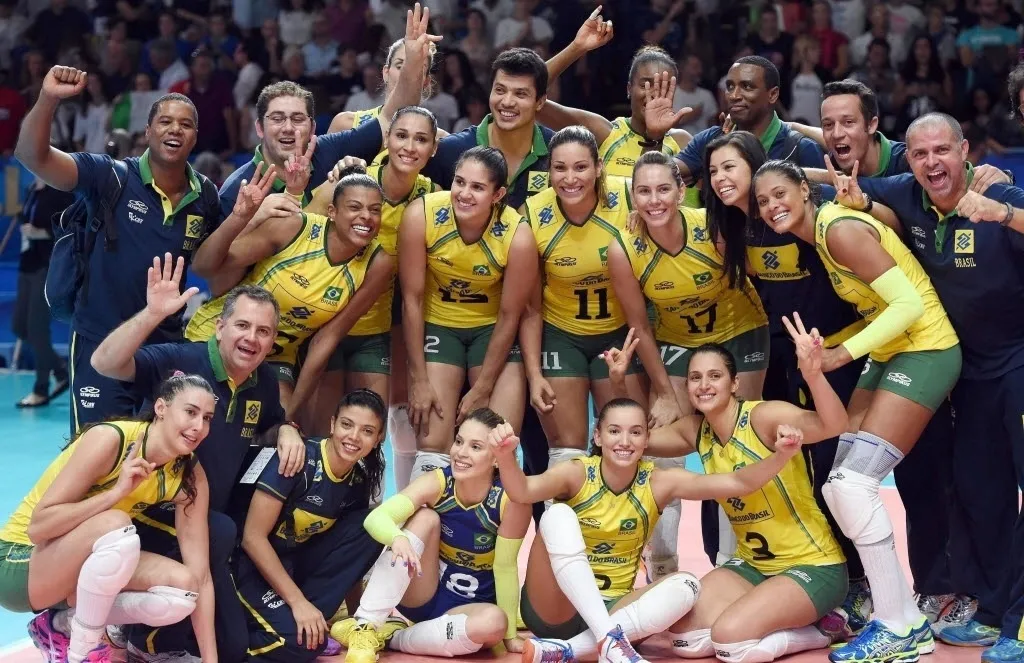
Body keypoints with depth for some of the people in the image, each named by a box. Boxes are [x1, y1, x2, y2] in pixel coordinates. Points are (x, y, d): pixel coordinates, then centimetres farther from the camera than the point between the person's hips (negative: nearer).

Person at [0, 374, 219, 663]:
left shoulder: (189, 475, -7)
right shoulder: (110, 439, -24)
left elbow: (199, 576, -10)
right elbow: (38, 527, -26)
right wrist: (117, 491, -33)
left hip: (79, 566, 6)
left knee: (183, 588, -17)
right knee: (115, 525, -34)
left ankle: (62, 625, 1)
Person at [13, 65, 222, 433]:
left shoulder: (205, 196, 1)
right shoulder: (111, 177, -10)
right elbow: (32, 156, -22)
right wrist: (48, 99, -36)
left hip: (168, 345, 3)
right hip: (100, 342, -3)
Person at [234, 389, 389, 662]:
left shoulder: (359, 479, -2)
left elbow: (356, 548, 8)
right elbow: (253, 537, -22)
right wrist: (297, 601, -23)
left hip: (299, 564, 7)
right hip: (258, 564, -7)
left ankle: (310, 619, -14)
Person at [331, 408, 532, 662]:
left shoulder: (510, 499, -20)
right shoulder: (437, 483, -17)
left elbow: (506, 567, -14)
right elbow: (375, 518, -29)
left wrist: (510, 634, -13)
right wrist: (398, 538, -51)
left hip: (465, 608, -1)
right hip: (421, 596, 1)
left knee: (494, 622, -36)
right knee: (425, 517, -24)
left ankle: (388, 637, -19)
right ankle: (364, 628, -28)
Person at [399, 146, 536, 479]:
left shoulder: (517, 237, -25)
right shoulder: (421, 215, -24)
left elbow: (509, 317, -13)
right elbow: (412, 299, -15)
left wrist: (482, 390, -10)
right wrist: (420, 380, -14)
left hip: (493, 328, 0)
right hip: (437, 324, 0)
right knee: (432, 449, -8)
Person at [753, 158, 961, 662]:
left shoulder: (840, 230, -18)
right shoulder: (819, 234, 9)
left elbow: (909, 303, -22)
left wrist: (843, 353, -24)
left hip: (925, 351, -10)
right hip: (889, 354, 10)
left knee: (852, 485, -17)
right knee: (840, 487, 4)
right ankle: (907, 621, 11)